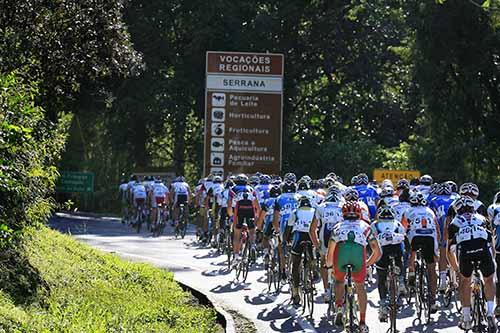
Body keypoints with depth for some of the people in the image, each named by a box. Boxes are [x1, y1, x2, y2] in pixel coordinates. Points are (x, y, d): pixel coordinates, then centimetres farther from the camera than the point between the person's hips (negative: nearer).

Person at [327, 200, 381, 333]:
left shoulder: (338, 226, 35)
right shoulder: (365, 226, 34)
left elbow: (330, 253, 38)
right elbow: (377, 252, 32)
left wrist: (328, 265, 59)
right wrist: (367, 264, 51)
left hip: (341, 250, 0)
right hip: (359, 251, 0)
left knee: (339, 281, 30)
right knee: (360, 286, 23)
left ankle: (339, 308, 7)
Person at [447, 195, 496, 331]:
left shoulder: (455, 222, 32)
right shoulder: (481, 219, 34)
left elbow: (449, 250, 34)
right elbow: (492, 244, 39)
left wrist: (456, 268, 48)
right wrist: (491, 261, 54)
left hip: (465, 250, 0)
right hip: (484, 248, 0)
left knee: (465, 281, 23)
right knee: (489, 280, 24)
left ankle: (466, 319, 22)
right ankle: (490, 312, 6)